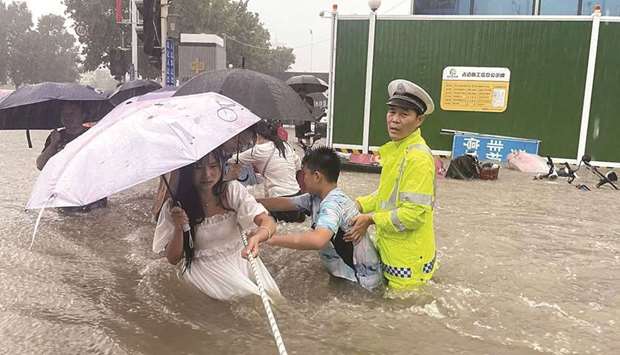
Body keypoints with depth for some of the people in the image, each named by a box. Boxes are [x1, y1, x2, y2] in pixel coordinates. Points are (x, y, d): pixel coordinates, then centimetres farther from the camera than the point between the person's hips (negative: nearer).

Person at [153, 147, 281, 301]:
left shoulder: (233, 190, -7)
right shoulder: (175, 207, -9)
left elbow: (268, 222, -18)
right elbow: (173, 259, -3)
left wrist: (257, 237, -42)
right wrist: (178, 229, -23)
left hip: (240, 256, 3)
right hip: (205, 267, -2)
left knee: (271, 294, -18)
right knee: (250, 297, -24)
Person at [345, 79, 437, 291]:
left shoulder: (418, 157, -23)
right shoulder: (395, 149, 6)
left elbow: (414, 214, -26)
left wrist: (371, 219, -18)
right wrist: (359, 205, 4)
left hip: (408, 259, -9)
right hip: (390, 251, 9)